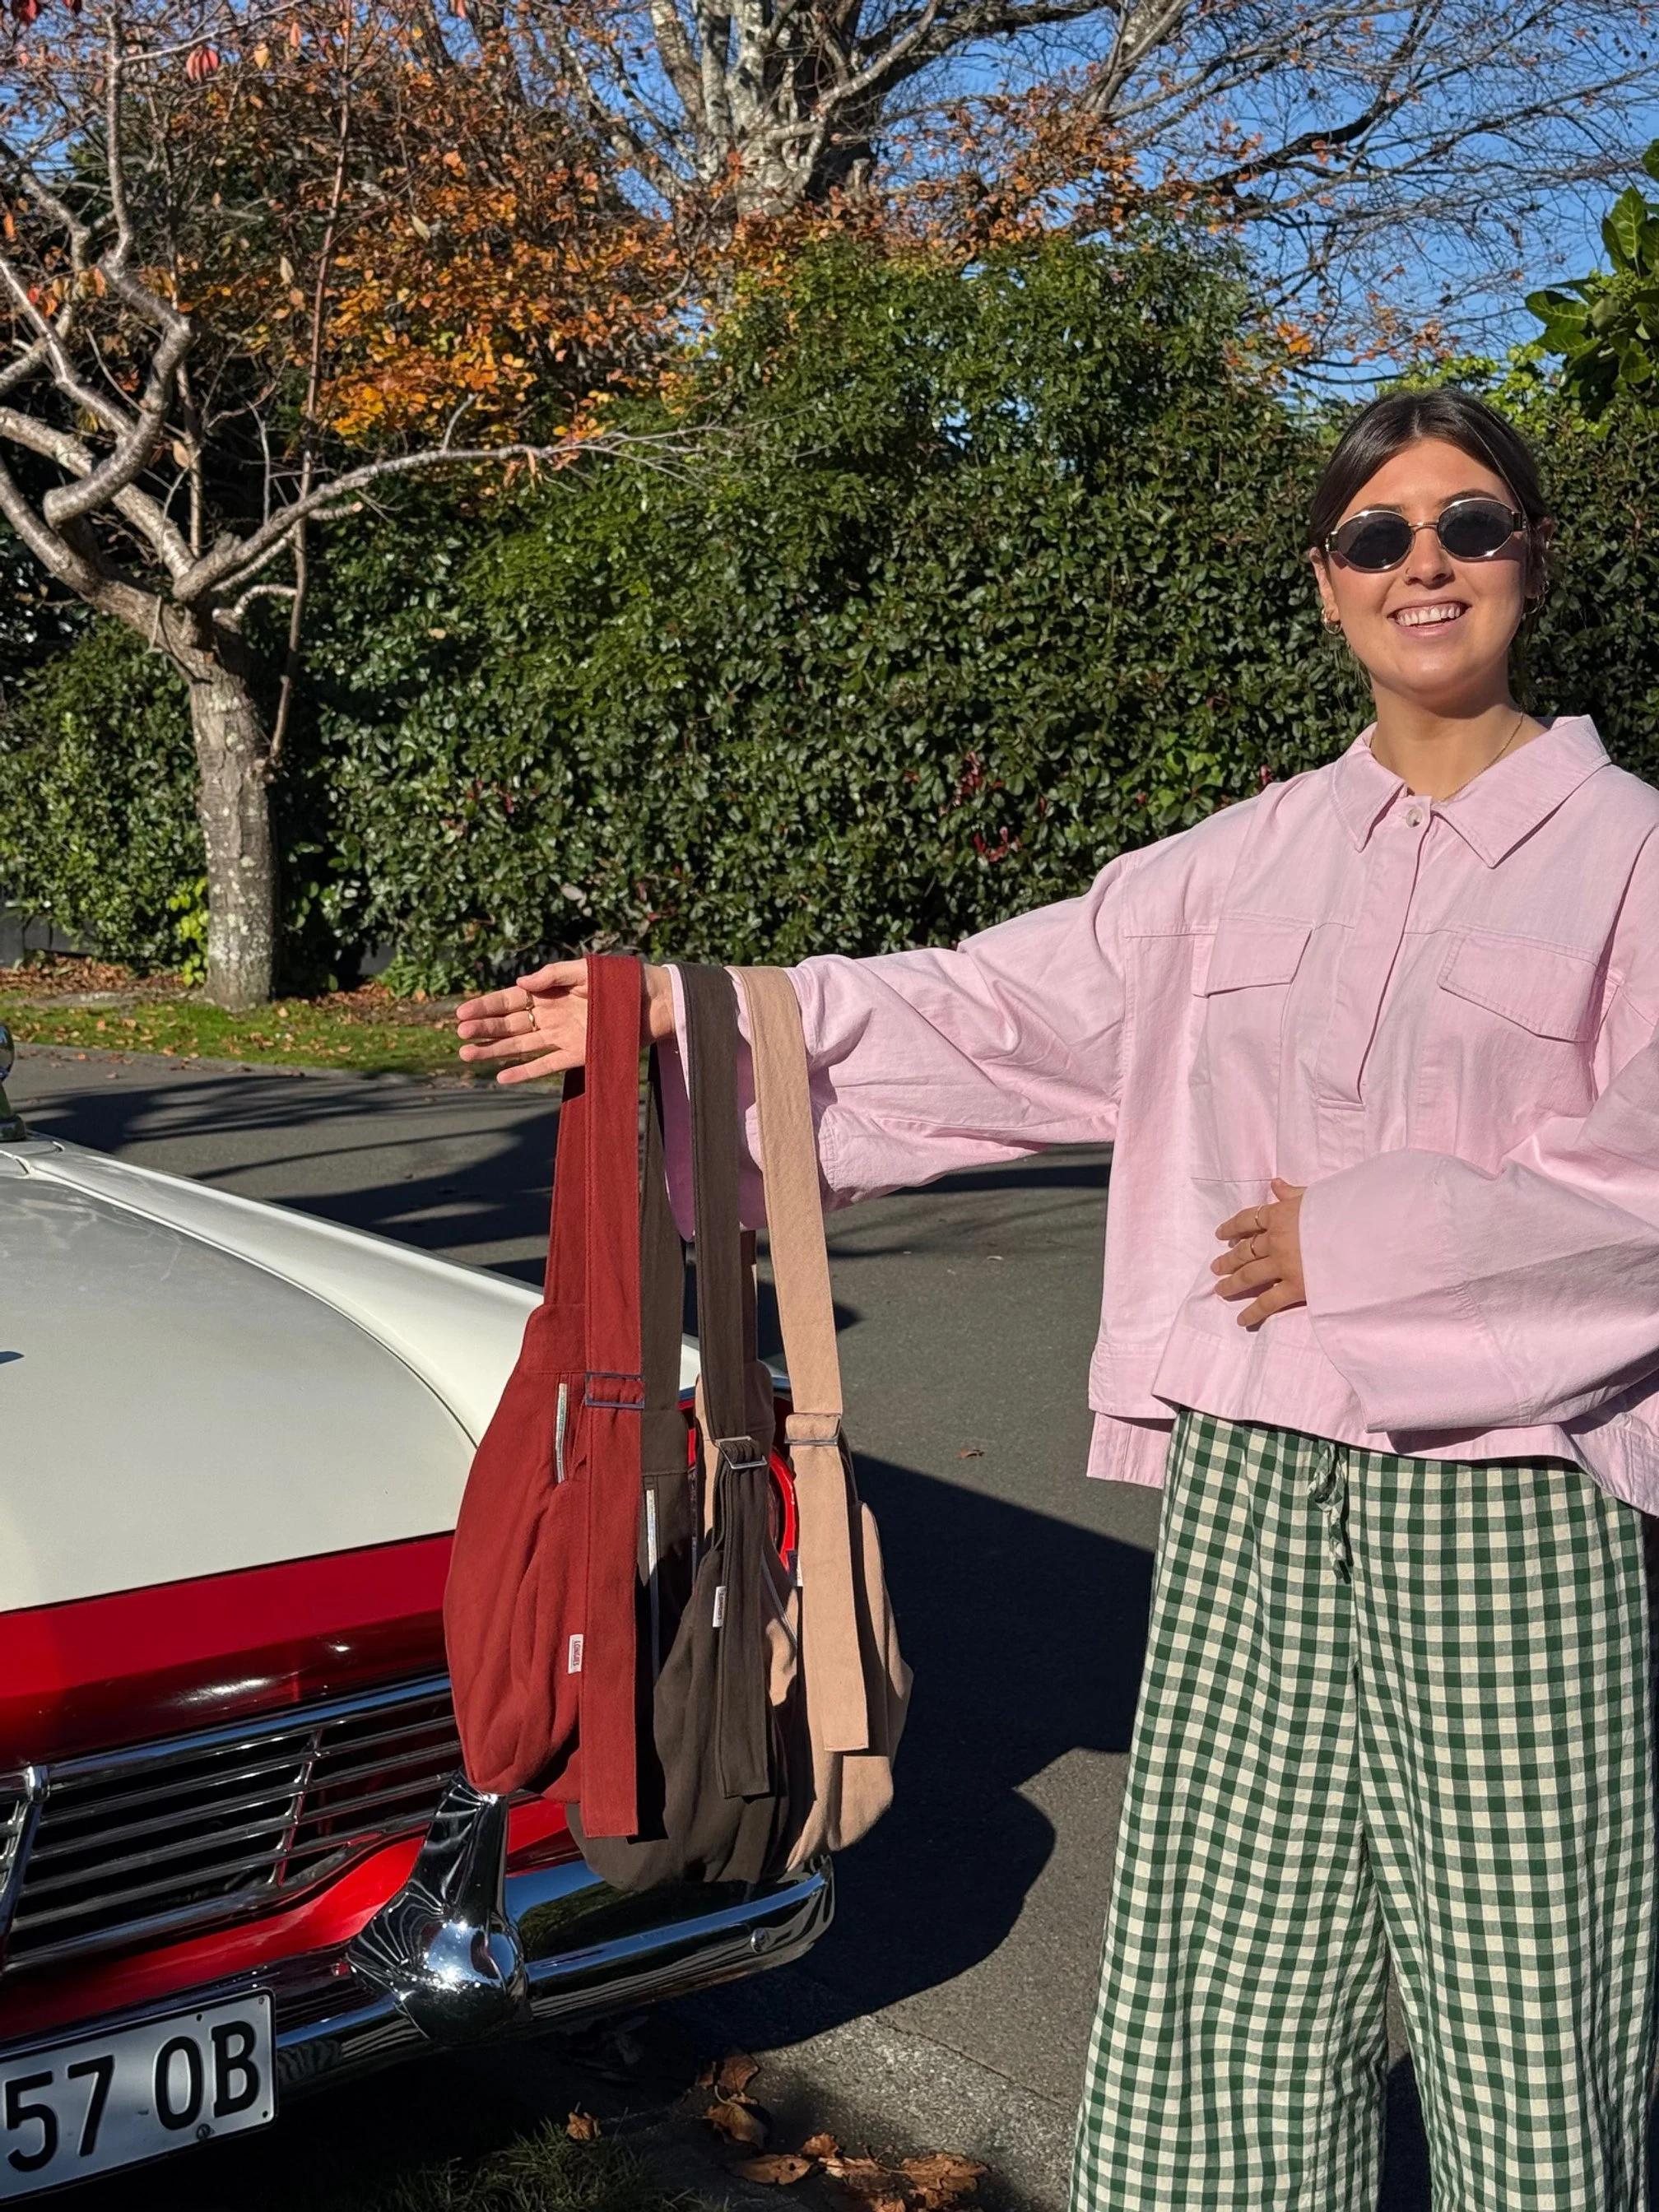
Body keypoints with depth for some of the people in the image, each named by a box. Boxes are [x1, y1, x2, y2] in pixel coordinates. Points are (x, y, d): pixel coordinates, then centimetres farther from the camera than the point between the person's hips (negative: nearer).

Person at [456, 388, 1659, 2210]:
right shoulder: (1250, 862, 12)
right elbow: (989, 1010, 10)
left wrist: (1359, 1235, -11)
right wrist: (678, 1014, 6)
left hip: (1504, 1485, -3)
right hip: (1250, 1479, 4)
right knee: (1219, 1990, 8)